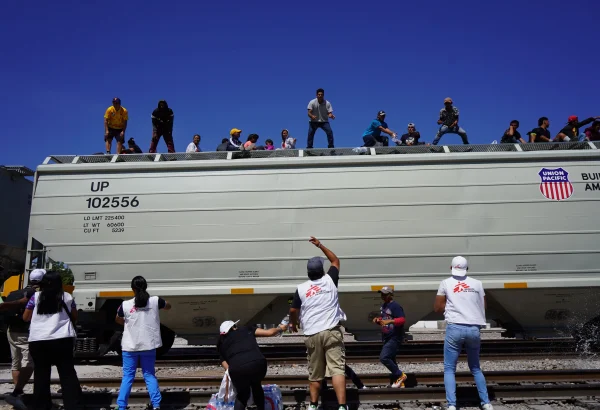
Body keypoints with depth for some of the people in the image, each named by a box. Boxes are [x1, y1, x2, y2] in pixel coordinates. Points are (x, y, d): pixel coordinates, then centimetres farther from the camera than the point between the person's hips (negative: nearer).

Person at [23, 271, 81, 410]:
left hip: (38, 341, 1)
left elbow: (25, 317, 13)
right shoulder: (67, 297, 6)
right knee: (67, 374, 4)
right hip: (62, 339, 0)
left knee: (41, 375, 11)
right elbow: (74, 317, 16)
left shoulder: (36, 297, 5)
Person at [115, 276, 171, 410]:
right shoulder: (155, 301, -5)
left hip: (130, 346, -1)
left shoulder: (125, 305, -8)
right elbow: (168, 306, 16)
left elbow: (118, 320, 13)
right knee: (149, 375, 12)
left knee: (128, 376, 11)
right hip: (149, 345, 1)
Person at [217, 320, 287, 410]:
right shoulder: (246, 329, 27)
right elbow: (269, 332, 24)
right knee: (256, 385, 34)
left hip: (237, 369, 0)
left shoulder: (221, 344, 29)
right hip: (258, 363, 0)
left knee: (242, 394, 29)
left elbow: (228, 368, 22)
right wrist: (280, 328, 44)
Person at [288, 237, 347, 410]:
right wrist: (320, 245, 25)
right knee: (337, 369, -8)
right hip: (331, 331, -2)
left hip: (312, 335, 2)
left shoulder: (301, 288, 5)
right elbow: (335, 260, 21)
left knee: (315, 373, 15)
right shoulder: (330, 280, 4)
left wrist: (293, 323, 35)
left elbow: (293, 310, 15)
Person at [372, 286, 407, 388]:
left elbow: (402, 319, -24)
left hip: (395, 338, -10)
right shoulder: (383, 306, 14)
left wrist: (389, 321, -35)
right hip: (387, 338, 10)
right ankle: (399, 383, 23)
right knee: (390, 360, 13)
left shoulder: (395, 306, -13)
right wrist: (377, 320, 4)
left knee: (383, 357, -19)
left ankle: (400, 375, -4)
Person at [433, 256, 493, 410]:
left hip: (455, 328, -3)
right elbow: (483, 308, 16)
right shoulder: (477, 284, 9)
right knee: (475, 368, 21)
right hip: (474, 329, 3)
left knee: (449, 369, 6)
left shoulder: (446, 283, 3)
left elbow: (437, 308, 7)